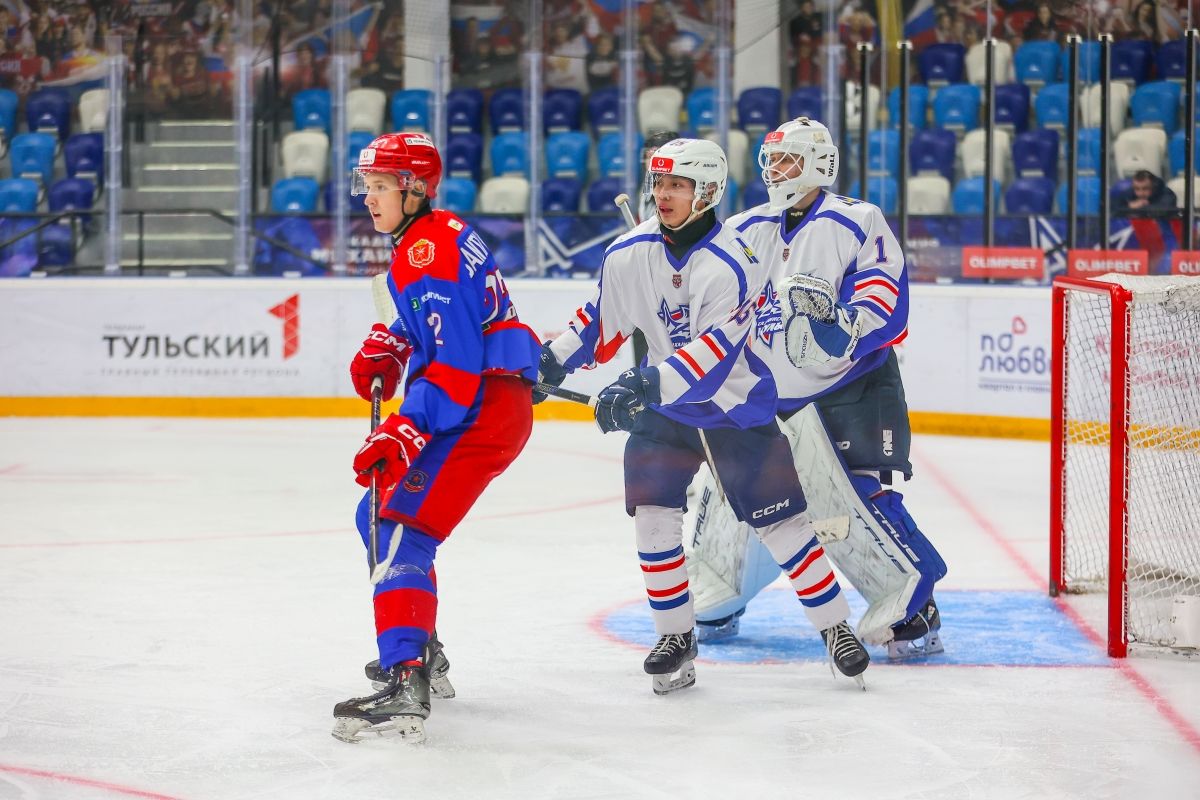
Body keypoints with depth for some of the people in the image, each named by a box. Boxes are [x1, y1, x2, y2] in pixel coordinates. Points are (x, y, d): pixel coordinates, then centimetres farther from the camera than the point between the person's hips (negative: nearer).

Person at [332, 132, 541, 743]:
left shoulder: (427, 253, -17)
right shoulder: (436, 234, 16)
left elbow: (457, 363, -25)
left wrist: (404, 432, -30)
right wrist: (385, 347, 17)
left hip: (482, 410, -11)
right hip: (474, 405, 11)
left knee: (402, 527, -22)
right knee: (378, 513, 23)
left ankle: (404, 686, -36)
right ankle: (421, 652, 34)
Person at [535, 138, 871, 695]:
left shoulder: (731, 264, -25)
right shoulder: (629, 254, -7)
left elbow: (713, 353, -32)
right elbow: (601, 319, 8)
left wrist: (646, 386, -42)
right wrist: (551, 362, -2)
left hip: (736, 405, -4)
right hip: (663, 407, 4)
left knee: (779, 520, -2)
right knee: (653, 516, -7)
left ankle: (836, 627, 14)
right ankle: (675, 637, 6)